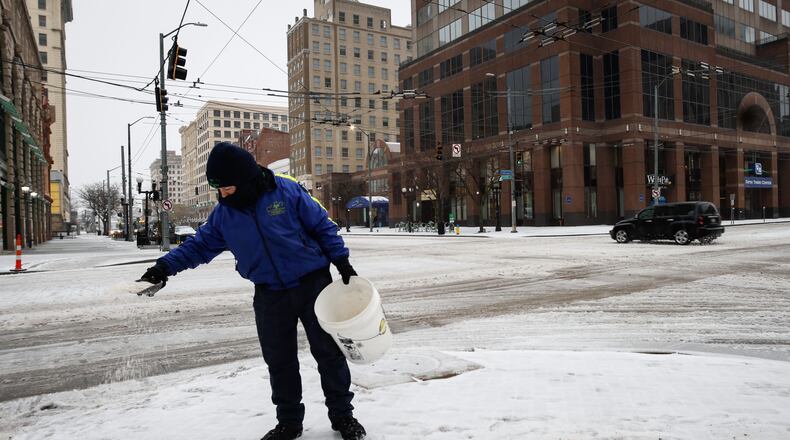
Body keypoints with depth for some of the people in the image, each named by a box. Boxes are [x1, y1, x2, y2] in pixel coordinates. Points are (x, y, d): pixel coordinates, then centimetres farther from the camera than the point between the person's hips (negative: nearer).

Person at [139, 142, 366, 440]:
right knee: (279, 361, 9)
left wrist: (341, 260, -10)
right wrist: (164, 267, -2)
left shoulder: (287, 191, -13)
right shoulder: (223, 214, 0)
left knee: (329, 352, 6)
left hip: (313, 284, -3)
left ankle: (343, 415, 22)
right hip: (269, 295, 4)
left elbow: (323, 226, -7)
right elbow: (199, 245, 9)